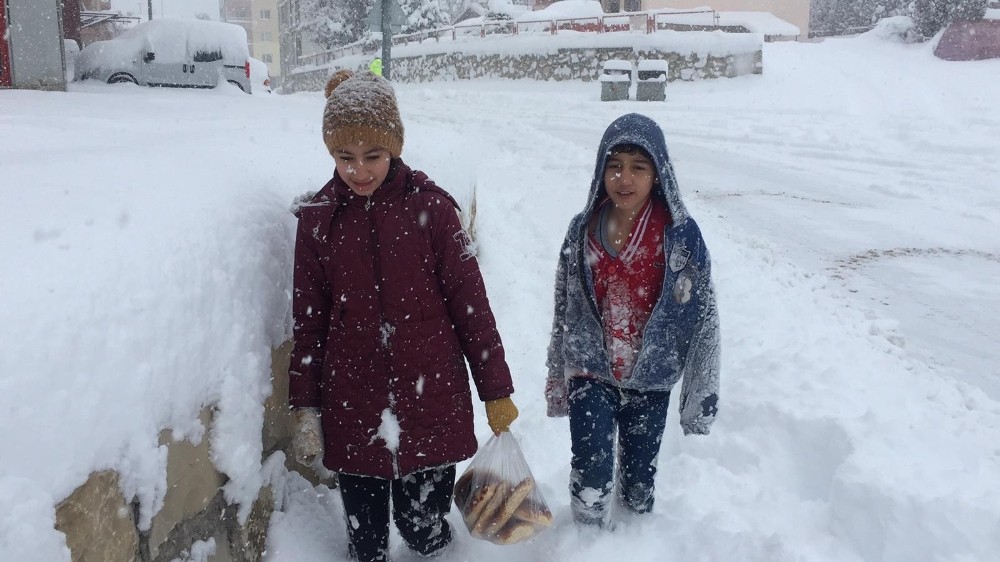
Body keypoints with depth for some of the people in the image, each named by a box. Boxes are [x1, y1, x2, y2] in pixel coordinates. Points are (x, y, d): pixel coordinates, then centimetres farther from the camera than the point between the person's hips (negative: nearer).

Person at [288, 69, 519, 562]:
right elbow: (309, 321, 5)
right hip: (353, 412, 2)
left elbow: (471, 304, -4)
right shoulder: (318, 218, -2)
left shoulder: (430, 207, -8)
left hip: (432, 404, -1)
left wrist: (497, 391, 0)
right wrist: (305, 409, 6)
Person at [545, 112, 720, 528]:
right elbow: (563, 310, 6)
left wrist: (702, 394, -7)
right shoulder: (583, 230, -3)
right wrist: (557, 380, 10)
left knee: (639, 482, 14)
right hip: (591, 373, 1)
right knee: (591, 477, -11)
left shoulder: (681, 234, -11)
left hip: (651, 379, -1)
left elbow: (704, 316, -7)